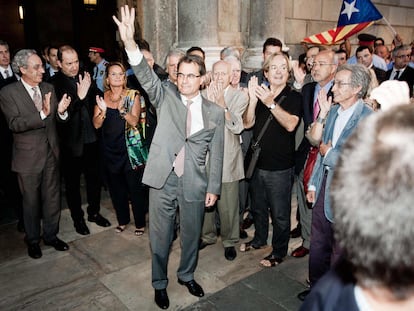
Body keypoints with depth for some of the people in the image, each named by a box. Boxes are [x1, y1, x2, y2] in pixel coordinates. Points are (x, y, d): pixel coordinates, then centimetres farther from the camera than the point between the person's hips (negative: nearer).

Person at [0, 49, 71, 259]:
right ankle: (33, 240, 30)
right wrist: (42, 114, -33)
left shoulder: (48, 88, 4)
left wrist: (60, 111, -20)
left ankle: (51, 235, 32)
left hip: (51, 153, 4)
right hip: (28, 157, -4)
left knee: (52, 197, 14)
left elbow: (57, 120, 3)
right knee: (31, 201, 11)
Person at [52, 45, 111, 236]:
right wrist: (79, 97, -34)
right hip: (71, 143, -5)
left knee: (94, 178, 17)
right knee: (73, 183, 12)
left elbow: (94, 100, 16)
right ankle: (77, 218, 29)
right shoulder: (54, 83, -13)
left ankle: (94, 212, 36)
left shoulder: (84, 77, 3)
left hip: (91, 139, 5)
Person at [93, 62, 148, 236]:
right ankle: (122, 219, 31)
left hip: (130, 147, -3)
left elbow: (134, 122, -14)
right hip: (109, 148, 4)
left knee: (135, 186, 0)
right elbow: (96, 124, -3)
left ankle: (140, 222, 17)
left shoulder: (133, 95, -4)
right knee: (116, 187, 13)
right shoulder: (102, 97, 4)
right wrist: (103, 110, -21)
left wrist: (122, 109, -30)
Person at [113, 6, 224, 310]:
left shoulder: (215, 111, 1)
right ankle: (160, 284, 34)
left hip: (195, 184, 1)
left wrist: (214, 188, 2)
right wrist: (130, 43, -34)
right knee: (160, 237, 12)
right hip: (163, 180, -1)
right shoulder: (166, 97, 0)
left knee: (192, 235, 18)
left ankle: (187, 275, 44)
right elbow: (146, 76, -18)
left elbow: (216, 154, 3)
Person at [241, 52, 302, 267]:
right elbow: (247, 123, -4)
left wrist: (271, 103, -32)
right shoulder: (260, 93, 6)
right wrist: (253, 100, -20)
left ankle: (279, 251, 25)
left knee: (279, 213, 6)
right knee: (258, 207, 22)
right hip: (257, 162, 5)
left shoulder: (294, 97, -7)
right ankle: (260, 239, 44)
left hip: (280, 166, -5)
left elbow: (290, 124, -23)